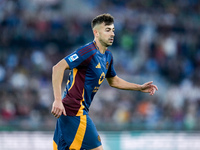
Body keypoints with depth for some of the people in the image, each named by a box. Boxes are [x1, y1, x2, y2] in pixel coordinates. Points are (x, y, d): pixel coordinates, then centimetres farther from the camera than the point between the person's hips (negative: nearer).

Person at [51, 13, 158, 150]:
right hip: (75, 111, -9)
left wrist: (140, 88, 23)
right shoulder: (89, 51, -16)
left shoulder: (107, 56, 14)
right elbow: (58, 67, -22)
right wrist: (58, 100, -28)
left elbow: (113, 81, 31)